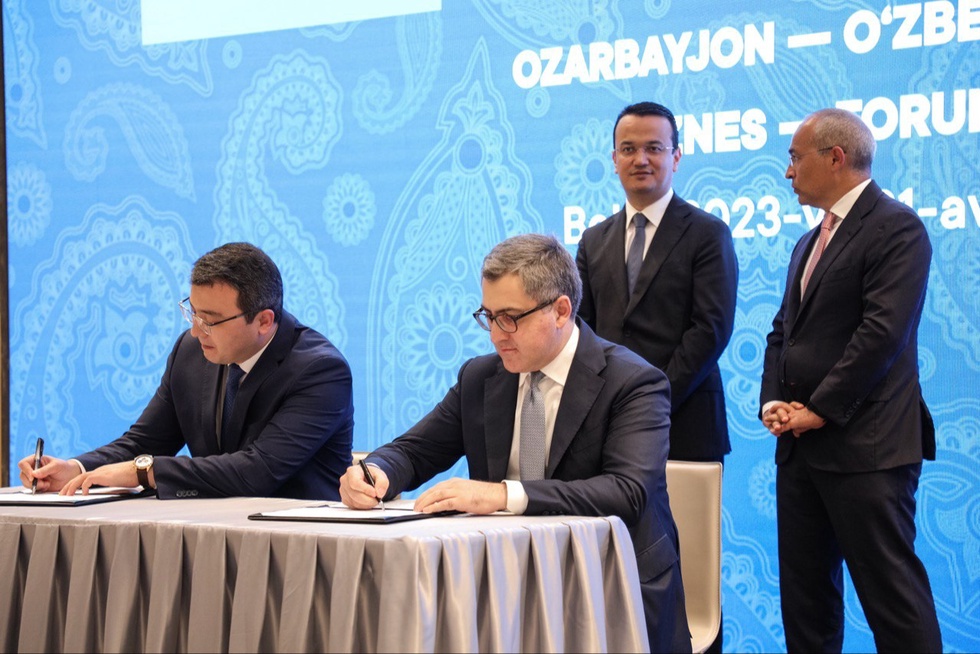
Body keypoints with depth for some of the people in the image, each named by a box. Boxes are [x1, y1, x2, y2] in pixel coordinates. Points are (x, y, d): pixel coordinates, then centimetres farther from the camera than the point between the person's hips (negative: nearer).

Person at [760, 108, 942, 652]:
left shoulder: (896, 228, -9)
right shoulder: (810, 243, 20)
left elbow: (883, 332, -18)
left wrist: (820, 410, -15)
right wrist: (773, 402, 2)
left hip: (865, 447, -9)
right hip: (801, 445, 9)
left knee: (890, 589, -8)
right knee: (803, 588, 11)